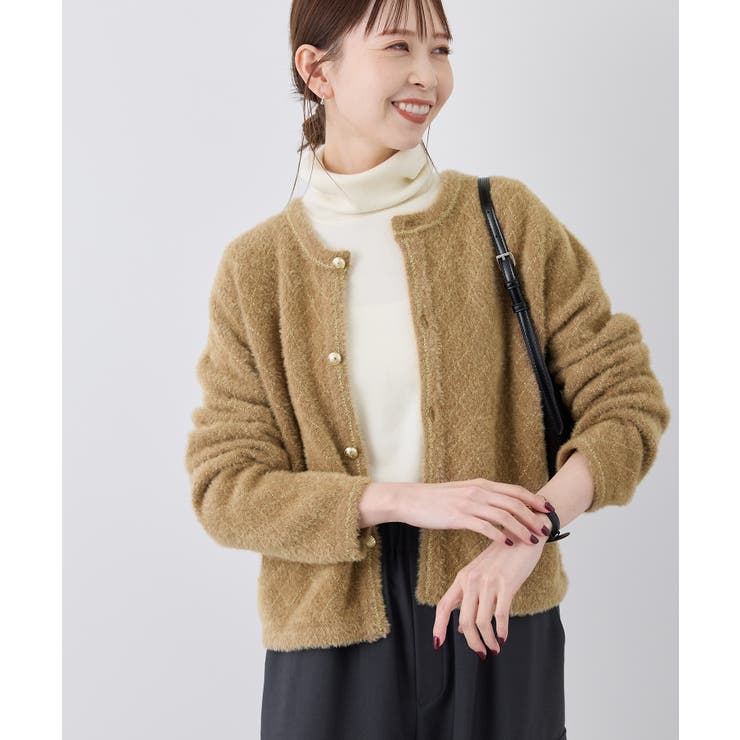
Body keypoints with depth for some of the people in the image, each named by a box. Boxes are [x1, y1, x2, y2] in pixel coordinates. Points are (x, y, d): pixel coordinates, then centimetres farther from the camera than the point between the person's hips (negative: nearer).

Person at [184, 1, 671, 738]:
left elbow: (628, 401, -3)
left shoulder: (509, 219, -3)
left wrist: (529, 533, -19)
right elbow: (225, 489, -5)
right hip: (335, 632, 0)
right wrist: (407, 500, -18)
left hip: (497, 620, 1)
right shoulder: (256, 267, -2)